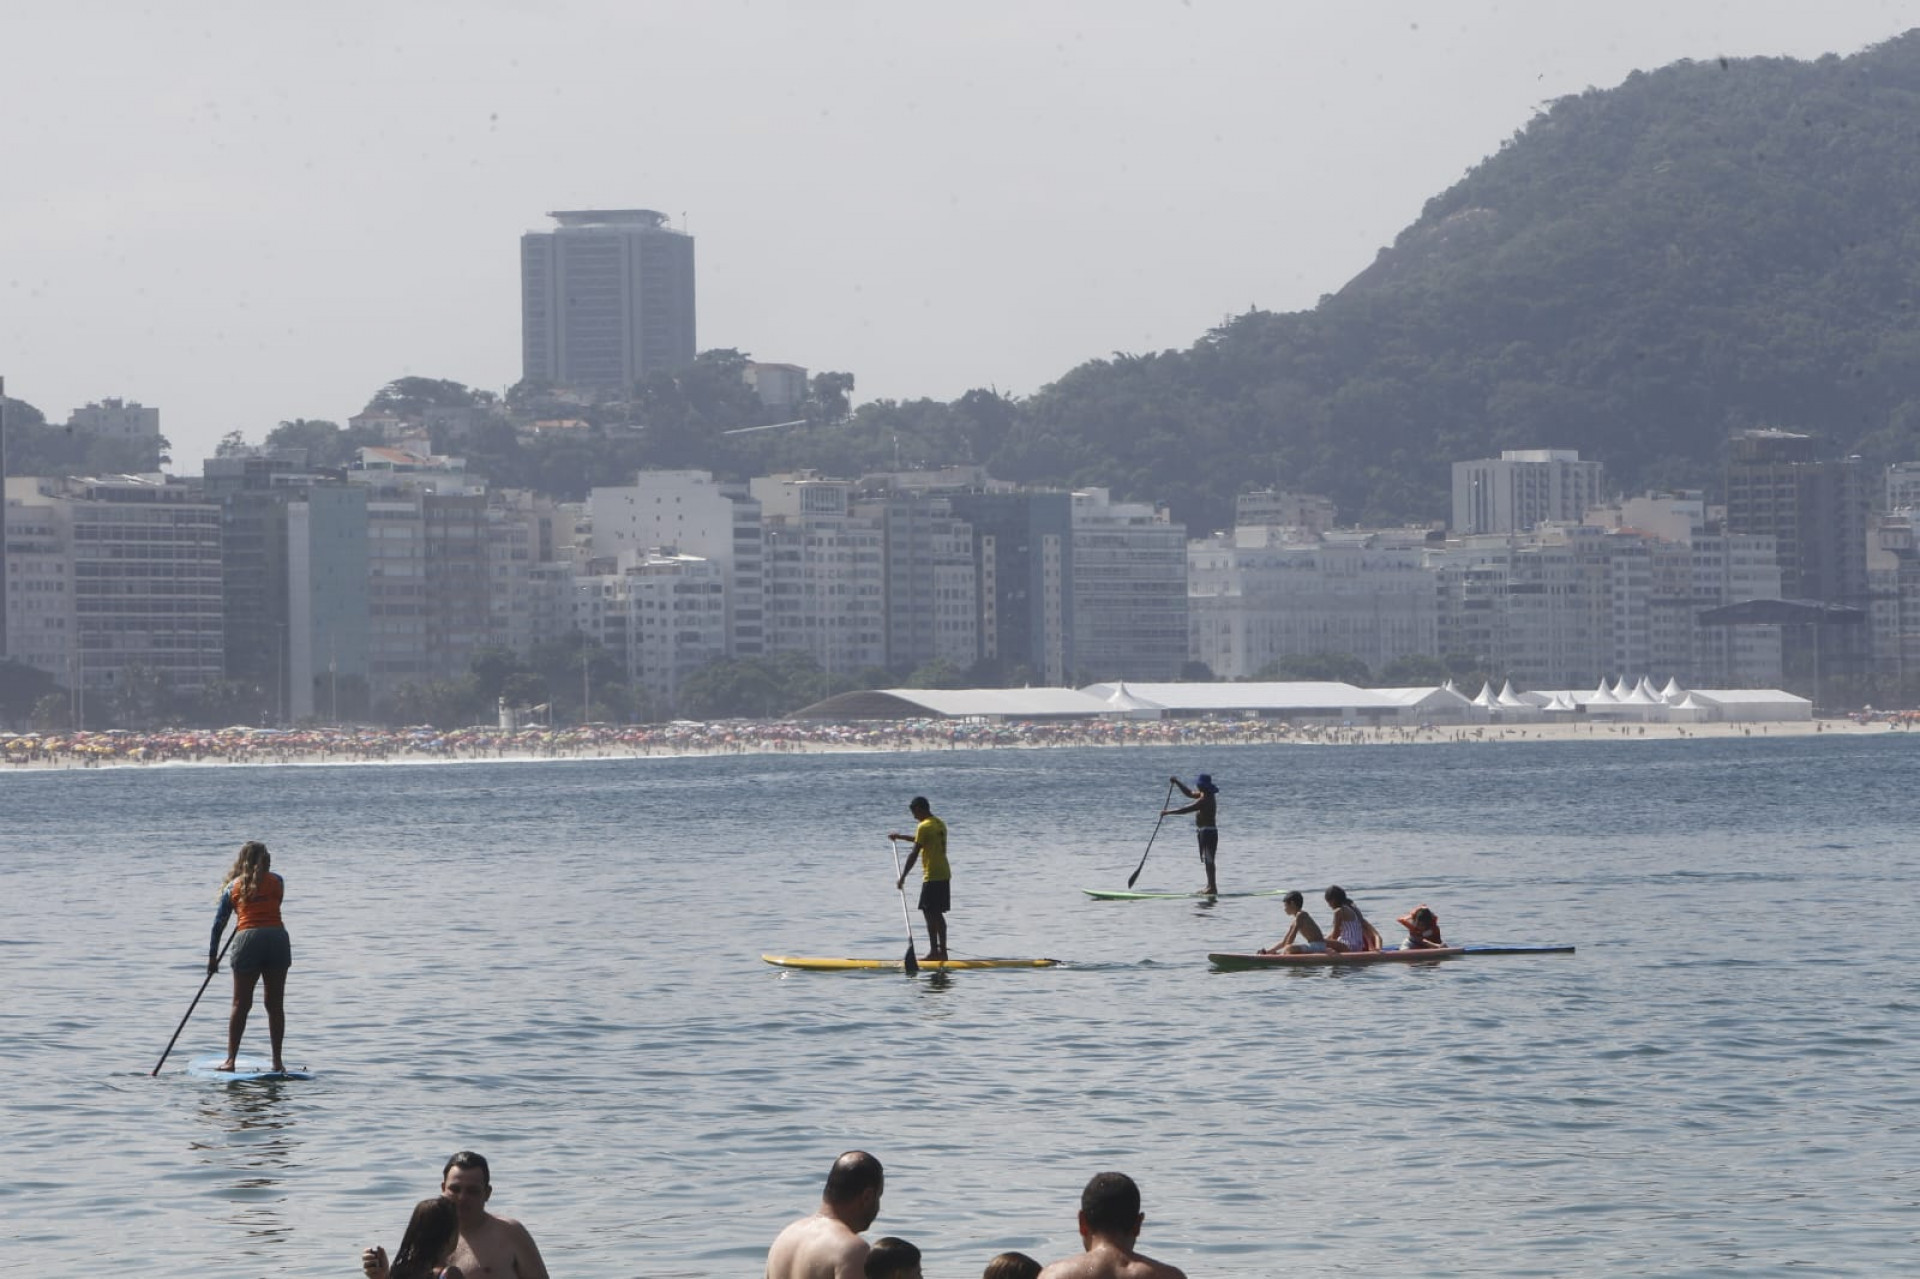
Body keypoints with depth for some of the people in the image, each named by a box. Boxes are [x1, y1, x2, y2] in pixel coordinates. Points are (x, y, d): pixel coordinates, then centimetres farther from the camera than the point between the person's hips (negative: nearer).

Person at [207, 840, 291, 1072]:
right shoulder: (277, 882, 13)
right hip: (277, 936, 1)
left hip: (248, 939, 0)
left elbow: (219, 923, 14)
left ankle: (230, 1060, 5)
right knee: (275, 1005, 7)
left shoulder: (233, 887, 13)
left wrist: (212, 956, 21)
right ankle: (277, 1060, 7)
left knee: (241, 1005, 6)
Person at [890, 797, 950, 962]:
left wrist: (902, 877, -12)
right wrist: (900, 836, 39)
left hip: (932, 876, -9)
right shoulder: (940, 824, 14)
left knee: (929, 913, -5)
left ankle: (933, 951, -7)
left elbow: (914, 854, -16)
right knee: (937, 914, 12)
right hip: (945, 874, 9)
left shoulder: (924, 827, -14)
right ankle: (942, 950, 13)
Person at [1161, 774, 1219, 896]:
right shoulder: (1204, 795, 9)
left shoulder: (1205, 800, -22)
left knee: (1208, 860, -7)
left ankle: (1212, 887, -6)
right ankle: (1210, 886, 21)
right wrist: (1177, 782, 16)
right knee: (1207, 860, 15)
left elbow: (1184, 810, -24)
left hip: (1207, 832, -10)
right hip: (1205, 832, 10)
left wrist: (1167, 812, -16)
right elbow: (1189, 793, 24)